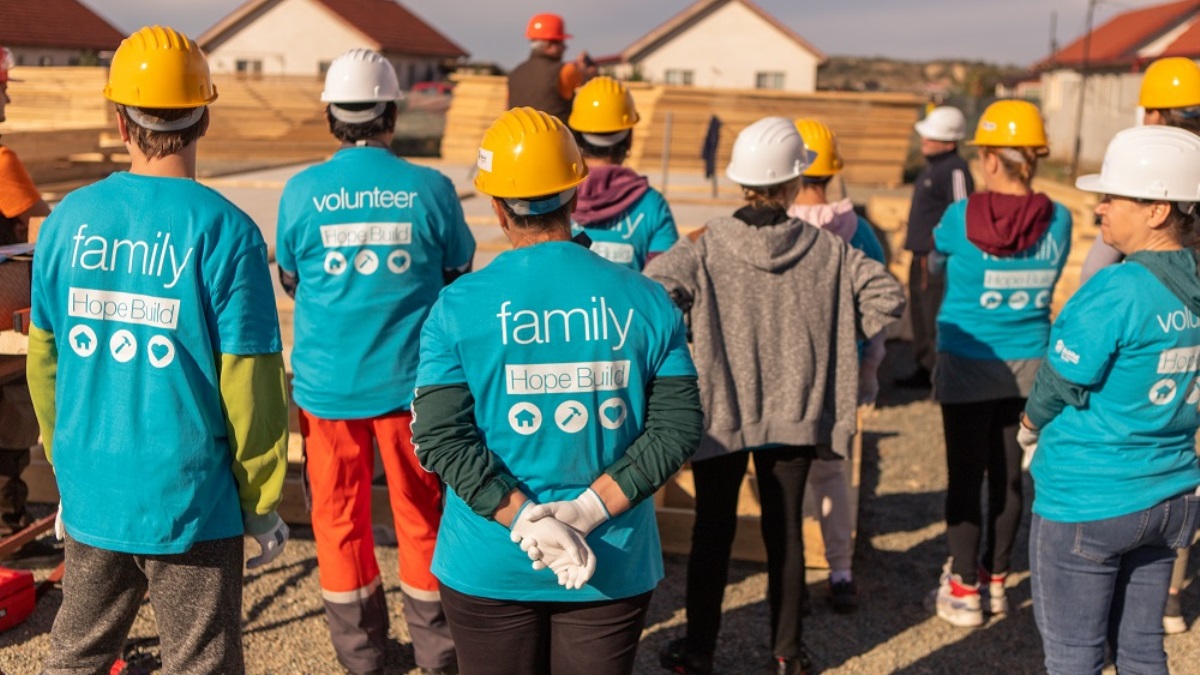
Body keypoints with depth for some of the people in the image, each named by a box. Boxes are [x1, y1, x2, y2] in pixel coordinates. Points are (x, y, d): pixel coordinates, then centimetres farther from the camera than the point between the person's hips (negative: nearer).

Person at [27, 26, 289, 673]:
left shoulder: (70, 219, -2)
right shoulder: (225, 231, -15)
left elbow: (45, 360, 6)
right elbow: (249, 385, -14)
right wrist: (261, 505, -2)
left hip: (90, 497, 5)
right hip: (191, 503, -4)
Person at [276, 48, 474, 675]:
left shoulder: (302, 191, -7)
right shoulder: (431, 188, -9)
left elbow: (291, 282, 7)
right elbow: (458, 278, 4)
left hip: (327, 382, 1)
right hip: (410, 380, 0)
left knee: (339, 514, 15)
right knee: (421, 513, 14)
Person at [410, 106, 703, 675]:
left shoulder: (459, 306, -7)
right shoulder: (645, 300, -3)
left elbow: (439, 438, -13)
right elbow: (677, 426, -7)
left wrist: (526, 520, -14)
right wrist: (589, 511, -12)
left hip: (490, 569, -1)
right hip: (615, 567, 1)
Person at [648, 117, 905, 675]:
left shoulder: (705, 247, -12)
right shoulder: (827, 251, -6)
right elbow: (888, 297, -8)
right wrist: (848, 336, 5)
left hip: (721, 414, -1)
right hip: (795, 414, 2)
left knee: (712, 531, 12)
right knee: (784, 530, 14)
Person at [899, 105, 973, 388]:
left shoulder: (955, 171, -16)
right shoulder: (931, 166, 15)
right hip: (921, 255, 11)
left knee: (937, 320, -7)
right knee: (919, 313, 16)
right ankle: (925, 368, 27)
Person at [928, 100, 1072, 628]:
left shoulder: (963, 218, -15)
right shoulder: (1058, 221, -6)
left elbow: (936, 259, 5)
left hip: (969, 365, -3)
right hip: (1027, 366, 4)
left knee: (965, 475, 5)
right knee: (1007, 473, 14)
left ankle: (965, 590, 12)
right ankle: (996, 580, 27)